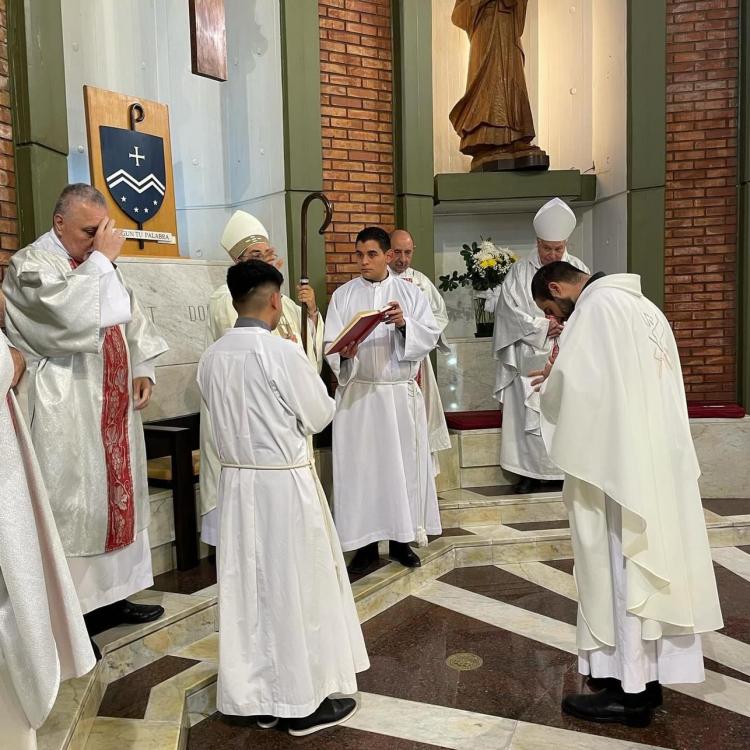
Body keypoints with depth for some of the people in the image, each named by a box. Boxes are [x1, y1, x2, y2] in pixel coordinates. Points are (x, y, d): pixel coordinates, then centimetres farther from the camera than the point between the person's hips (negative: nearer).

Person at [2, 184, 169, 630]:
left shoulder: (98, 264, 16)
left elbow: (132, 317, 20)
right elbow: (70, 313, -26)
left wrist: (142, 368, 8)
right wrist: (101, 259, -18)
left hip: (113, 404, 8)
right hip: (66, 410, -8)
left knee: (117, 491, 11)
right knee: (73, 501, -4)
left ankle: (112, 595, 23)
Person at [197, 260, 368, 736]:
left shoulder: (212, 357, 1)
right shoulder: (283, 352, -17)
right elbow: (319, 417, -9)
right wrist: (324, 395, 11)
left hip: (237, 480, 6)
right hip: (286, 482, -6)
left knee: (249, 587, 13)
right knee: (297, 587, 6)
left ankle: (256, 696, 25)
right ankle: (304, 700, 18)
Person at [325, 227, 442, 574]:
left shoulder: (410, 292, 5)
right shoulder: (343, 295, 4)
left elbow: (431, 335, -3)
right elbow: (330, 344, -3)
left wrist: (405, 323, -21)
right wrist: (344, 353, -25)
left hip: (401, 393, 1)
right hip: (358, 394, 0)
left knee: (403, 464, 7)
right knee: (359, 465, 1)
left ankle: (401, 539, 22)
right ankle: (366, 542, 13)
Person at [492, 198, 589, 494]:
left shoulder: (578, 270, 7)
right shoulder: (519, 272, 3)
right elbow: (510, 311, -5)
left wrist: (567, 326, -17)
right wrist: (542, 327, -13)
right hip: (530, 359, -1)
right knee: (528, 413, -1)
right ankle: (531, 472, 6)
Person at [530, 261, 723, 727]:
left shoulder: (597, 306, -12)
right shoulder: (633, 303, 19)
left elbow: (574, 380, -19)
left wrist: (550, 383, 2)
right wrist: (561, 378, 14)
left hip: (624, 461, -10)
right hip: (655, 457, 10)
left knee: (622, 564, -2)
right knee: (646, 559, 14)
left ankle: (631, 689, 8)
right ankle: (649, 672, 25)